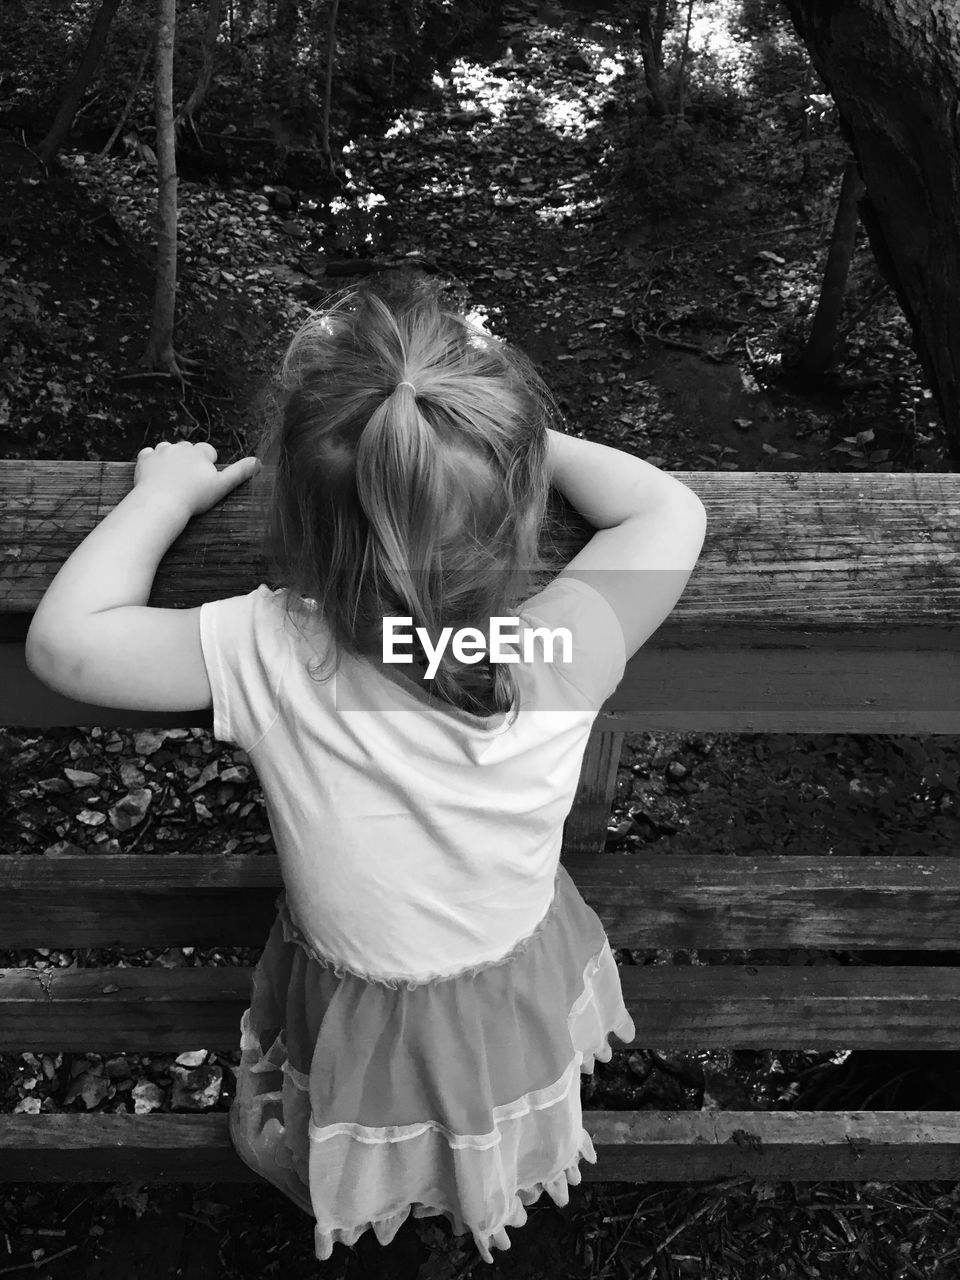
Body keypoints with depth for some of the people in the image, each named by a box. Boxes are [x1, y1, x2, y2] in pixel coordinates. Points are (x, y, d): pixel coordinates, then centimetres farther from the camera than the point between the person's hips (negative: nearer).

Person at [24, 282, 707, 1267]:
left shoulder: (267, 657, -37)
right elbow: (673, 512, -16)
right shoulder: (562, 653, -33)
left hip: (362, 1036, -2)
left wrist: (167, 492, -13)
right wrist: (537, 441, -7)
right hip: (526, 1010, 3)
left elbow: (62, 638, -24)